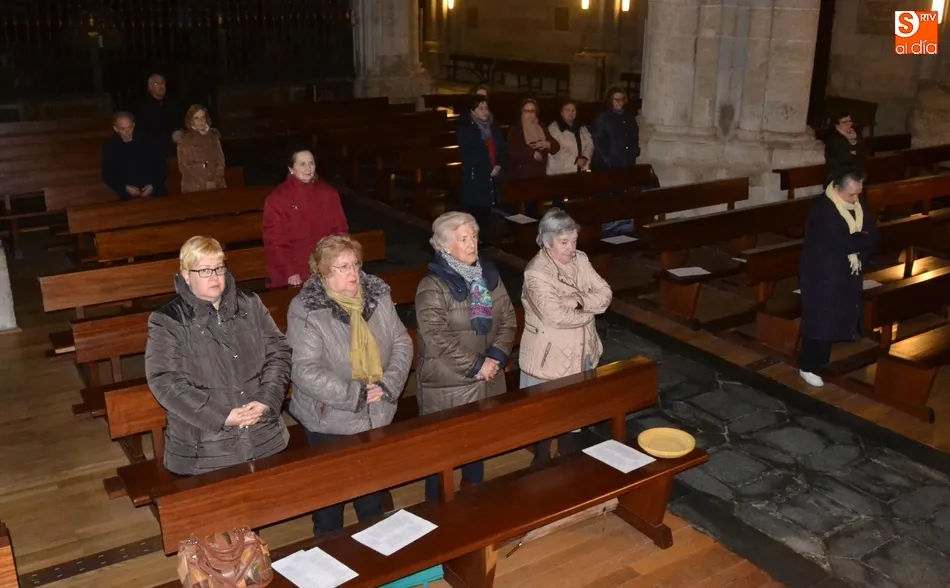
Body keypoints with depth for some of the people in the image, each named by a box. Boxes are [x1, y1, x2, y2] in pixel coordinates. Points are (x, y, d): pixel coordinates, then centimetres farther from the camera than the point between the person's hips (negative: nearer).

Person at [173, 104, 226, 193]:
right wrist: (204, 183, -10)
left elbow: (220, 161, 9)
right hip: (195, 187, -3)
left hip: (217, 185, 3)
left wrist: (217, 180, -7)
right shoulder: (184, 138, 2)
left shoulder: (214, 136, 11)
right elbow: (184, 166, -2)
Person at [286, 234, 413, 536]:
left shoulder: (378, 295, -4)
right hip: (330, 422, -4)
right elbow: (306, 371, -25)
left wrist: (388, 384, -17)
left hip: (377, 416, 5)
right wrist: (355, 394, -25)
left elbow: (402, 343, -1)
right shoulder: (305, 311, -19)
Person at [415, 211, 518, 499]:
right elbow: (438, 339, -22)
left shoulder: (489, 273, 2)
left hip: (486, 378, 6)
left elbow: (508, 318, 2)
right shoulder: (432, 286, -17)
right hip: (447, 384, -6)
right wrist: (476, 365, -19)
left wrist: (496, 356, -12)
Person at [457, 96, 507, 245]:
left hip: (492, 177, 6)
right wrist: (488, 170, -12)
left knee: (486, 211, 10)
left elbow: (503, 149, 15)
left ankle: (484, 240, 18)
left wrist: (499, 166, -4)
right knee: (474, 213, -7)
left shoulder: (493, 126, 15)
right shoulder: (466, 128, -4)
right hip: (474, 178, -6)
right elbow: (467, 155, -12)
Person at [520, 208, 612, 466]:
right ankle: (542, 461, 33)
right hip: (548, 358, -7)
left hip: (579, 354, 7)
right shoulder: (536, 273, -24)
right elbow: (557, 317, -32)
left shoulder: (580, 260, -1)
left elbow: (605, 294, -7)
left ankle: (568, 456, 46)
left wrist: (579, 300, -25)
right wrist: (589, 310, -16)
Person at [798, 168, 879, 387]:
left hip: (848, 273, 7)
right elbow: (844, 242, -28)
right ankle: (808, 367, 10)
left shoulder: (860, 205, 3)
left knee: (840, 319, 13)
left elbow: (873, 237, 2)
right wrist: (863, 238, -11)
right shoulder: (822, 208, -22)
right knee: (819, 321, -2)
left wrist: (860, 256, -15)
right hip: (822, 274, -7)